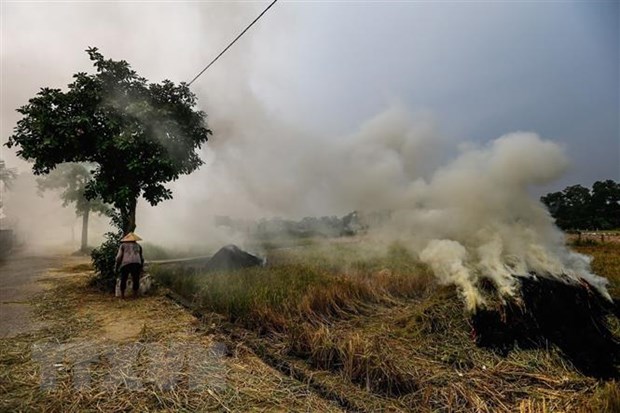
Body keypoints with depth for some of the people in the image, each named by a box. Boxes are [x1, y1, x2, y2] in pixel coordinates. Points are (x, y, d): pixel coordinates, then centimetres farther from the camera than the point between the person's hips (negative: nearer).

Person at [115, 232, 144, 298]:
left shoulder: (123, 245, 14)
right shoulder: (138, 246, 20)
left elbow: (119, 257, 4)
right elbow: (141, 258, 22)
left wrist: (117, 267, 13)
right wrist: (141, 267, 32)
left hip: (125, 264, -1)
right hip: (136, 264, 1)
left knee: (123, 280, 14)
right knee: (136, 280, 10)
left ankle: (122, 295, 17)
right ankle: (135, 295, 10)